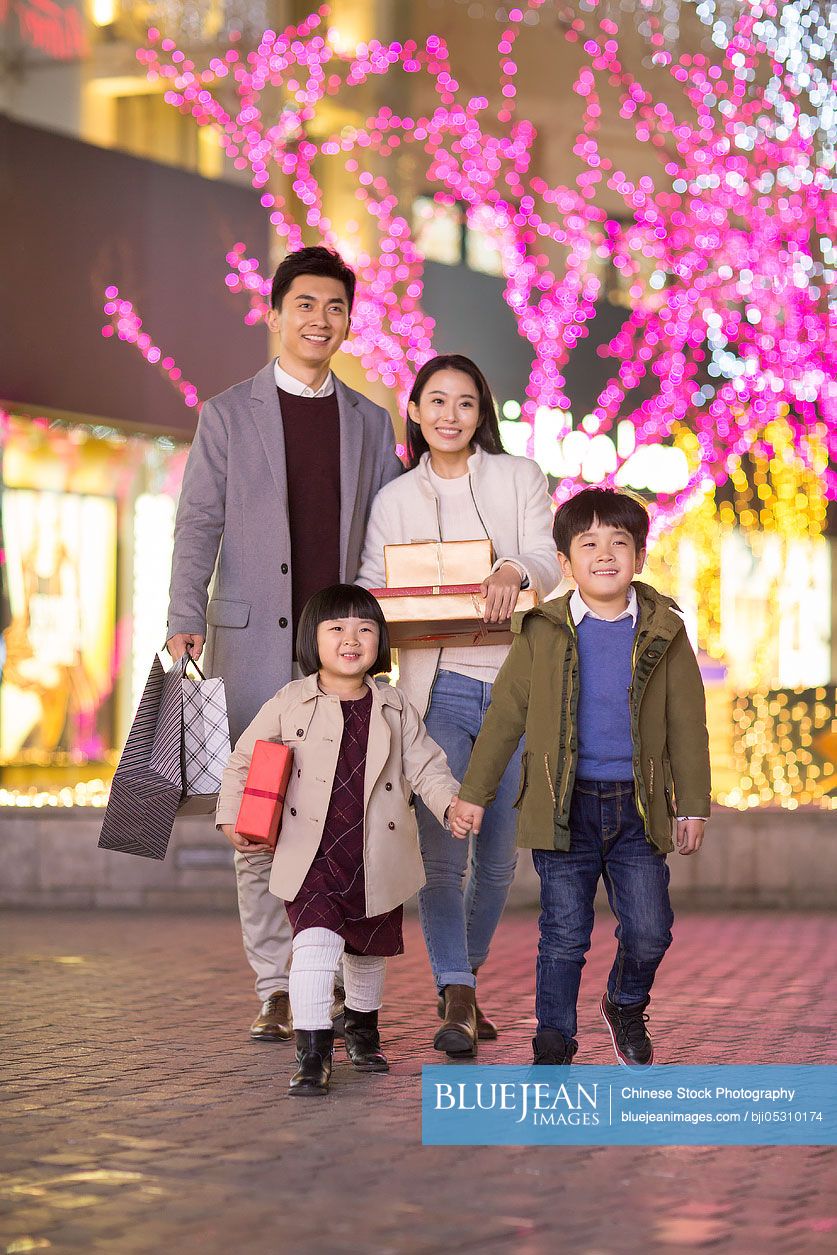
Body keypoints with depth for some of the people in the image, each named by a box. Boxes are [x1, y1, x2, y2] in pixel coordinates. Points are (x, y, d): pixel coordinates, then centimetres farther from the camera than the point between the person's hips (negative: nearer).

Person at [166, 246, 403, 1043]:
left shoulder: (369, 423, 14)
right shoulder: (228, 416, 7)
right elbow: (197, 525, 3)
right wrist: (185, 621, -9)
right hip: (252, 645, -2)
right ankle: (274, 987, 5)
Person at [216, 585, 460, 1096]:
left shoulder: (395, 708, 3)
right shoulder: (290, 704, -3)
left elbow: (425, 764, 3)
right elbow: (244, 760, 7)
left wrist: (452, 803, -16)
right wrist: (232, 814, -3)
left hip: (377, 858, 3)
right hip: (313, 858, -3)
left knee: (369, 952, 19)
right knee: (315, 943, -20)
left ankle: (363, 1028, 44)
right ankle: (312, 1054, -16)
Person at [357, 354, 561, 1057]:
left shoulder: (519, 478, 8)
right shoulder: (395, 499, 11)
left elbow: (548, 562, -5)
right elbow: (374, 584, 6)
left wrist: (514, 570, -28)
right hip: (438, 688, -1)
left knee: (498, 855, 7)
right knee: (441, 852, -13)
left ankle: (466, 978, 29)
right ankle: (457, 1002, -13)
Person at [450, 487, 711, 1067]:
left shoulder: (663, 632, 3)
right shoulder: (543, 633, 1)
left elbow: (688, 723, 7)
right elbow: (505, 715, 7)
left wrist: (693, 804, 5)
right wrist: (474, 793, 7)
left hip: (638, 806, 1)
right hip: (565, 807, -1)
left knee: (650, 931, 0)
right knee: (564, 936, 1)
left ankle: (626, 1007, 29)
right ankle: (554, 1042, 15)